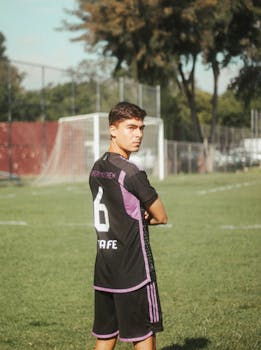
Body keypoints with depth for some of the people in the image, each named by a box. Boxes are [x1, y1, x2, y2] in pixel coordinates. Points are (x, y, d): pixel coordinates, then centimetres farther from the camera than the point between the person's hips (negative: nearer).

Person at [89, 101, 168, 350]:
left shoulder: (96, 169, 10)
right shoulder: (130, 173, -15)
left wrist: (138, 217, 1)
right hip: (134, 270, -8)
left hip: (103, 269, 8)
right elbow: (161, 217, -5)